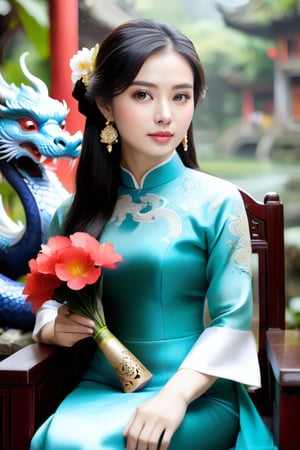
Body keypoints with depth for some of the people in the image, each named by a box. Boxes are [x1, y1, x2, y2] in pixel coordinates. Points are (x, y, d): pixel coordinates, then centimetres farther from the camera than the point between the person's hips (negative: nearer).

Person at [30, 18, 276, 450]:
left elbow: (232, 322, -9)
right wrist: (54, 326, -9)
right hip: (101, 389, 3)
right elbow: (51, 301, 15)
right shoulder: (76, 211, 6)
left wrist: (175, 396, -22)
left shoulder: (217, 201, -5)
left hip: (198, 395, -3)